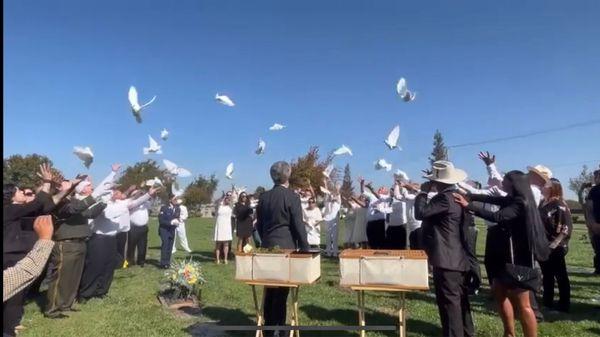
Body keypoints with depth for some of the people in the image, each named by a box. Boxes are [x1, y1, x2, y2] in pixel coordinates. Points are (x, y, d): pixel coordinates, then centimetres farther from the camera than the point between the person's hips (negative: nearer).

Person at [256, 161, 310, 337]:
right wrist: (305, 248, -4)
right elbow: (298, 225, -12)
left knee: (270, 287, 15)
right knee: (282, 289, 2)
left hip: (268, 246, 6)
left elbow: (259, 224, 12)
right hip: (286, 246, -6)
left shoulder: (264, 197, 5)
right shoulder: (292, 196, -12)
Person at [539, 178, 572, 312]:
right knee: (547, 275, 16)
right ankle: (547, 302, 26)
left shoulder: (559, 205, -11)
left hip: (555, 248, -7)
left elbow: (567, 227, -16)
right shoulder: (542, 204, 10)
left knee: (560, 276, 5)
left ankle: (564, 305, 16)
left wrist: (556, 242, -21)